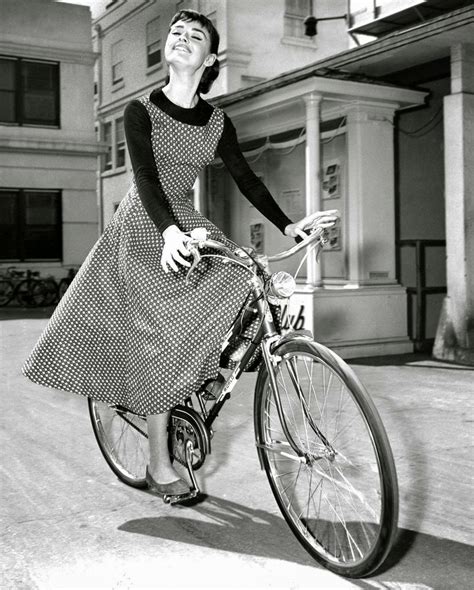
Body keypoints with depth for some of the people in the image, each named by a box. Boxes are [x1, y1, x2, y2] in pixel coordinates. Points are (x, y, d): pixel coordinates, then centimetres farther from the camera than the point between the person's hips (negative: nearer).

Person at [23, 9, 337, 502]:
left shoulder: (217, 122, 3)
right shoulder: (141, 110, -10)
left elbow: (246, 179, 3)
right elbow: (146, 178, -23)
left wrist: (287, 225, -7)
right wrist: (169, 232, -41)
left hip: (184, 222, 5)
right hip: (144, 227, -5)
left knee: (239, 290, -18)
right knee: (160, 337, -10)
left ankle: (204, 388, 4)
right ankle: (159, 465, -1)